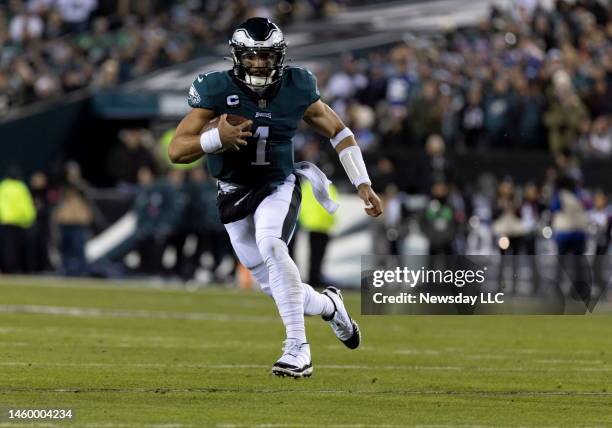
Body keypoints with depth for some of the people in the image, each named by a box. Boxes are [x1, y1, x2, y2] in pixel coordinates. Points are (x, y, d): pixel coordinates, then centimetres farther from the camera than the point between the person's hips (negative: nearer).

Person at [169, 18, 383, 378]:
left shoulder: (296, 89, -11)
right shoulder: (218, 90, -16)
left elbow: (339, 132, 5)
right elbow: (176, 151, -19)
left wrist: (363, 183, 0)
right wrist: (217, 139, -37)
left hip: (278, 186, -2)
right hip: (235, 195, 2)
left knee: (270, 244, -33)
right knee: (276, 287, 4)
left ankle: (297, 348, -31)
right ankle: (329, 305, 38)